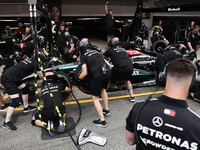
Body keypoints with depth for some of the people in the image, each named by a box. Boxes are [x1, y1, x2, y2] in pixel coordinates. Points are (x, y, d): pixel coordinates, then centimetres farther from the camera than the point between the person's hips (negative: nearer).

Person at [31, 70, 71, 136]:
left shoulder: (42, 88, 17)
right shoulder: (59, 85, 13)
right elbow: (69, 90, 32)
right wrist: (63, 88, 54)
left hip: (47, 114, -1)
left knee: (34, 119, 28)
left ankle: (47, 125, -2)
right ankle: (61, 120, 3)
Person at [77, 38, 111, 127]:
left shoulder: (83, 56, 6)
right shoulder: (96, 51, 22)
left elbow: (85, 73, -3)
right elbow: (107, 63, 21)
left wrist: (78, 79, 15)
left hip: (97, 75, -6)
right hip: (108, 72, 6)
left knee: (95, 98, 10)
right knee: (103, 89, 33)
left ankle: (102, 121, 11)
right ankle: (106, 110, 43)